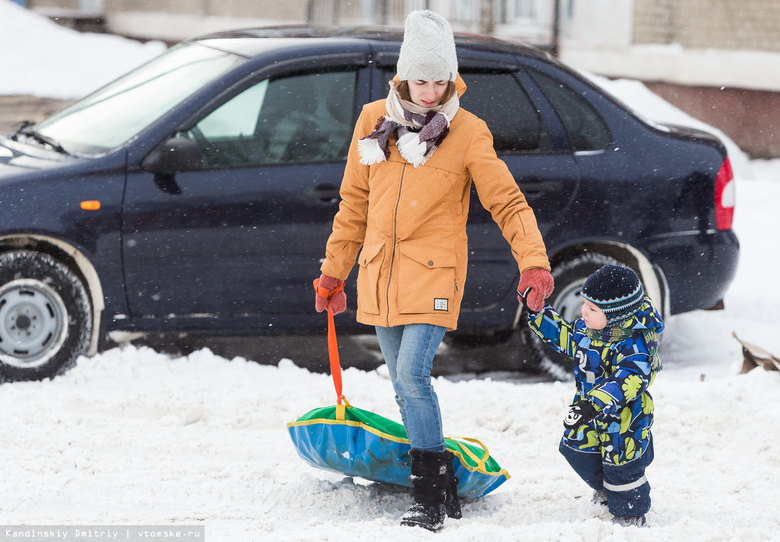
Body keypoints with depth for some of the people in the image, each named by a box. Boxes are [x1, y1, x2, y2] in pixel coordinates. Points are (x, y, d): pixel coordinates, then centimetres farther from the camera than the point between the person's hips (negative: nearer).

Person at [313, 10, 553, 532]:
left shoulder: (467, 133, -6)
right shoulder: (374, 121, 5)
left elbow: (508, 202, -6)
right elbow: (354, 204, 13)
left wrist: (534, 261, -21)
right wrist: (334, 271, 15)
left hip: (433, 276, -5)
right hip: (381, 275, 5)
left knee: (412, 375, -20)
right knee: (407, 388, 10)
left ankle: (430, 498, -13)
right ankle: (446, 489, 22)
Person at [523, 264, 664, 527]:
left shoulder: (634, 343, -30)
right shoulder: (586, 328, -4)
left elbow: (627, 380, -41)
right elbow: (565, 337, 17)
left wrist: (595, 404, -51)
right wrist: (538, 314, 11)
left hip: (623, 419, -8)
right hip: (590, 415, 8)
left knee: (621, 465, 4)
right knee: (577, 450, 19)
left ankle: (630, 514, 27)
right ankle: (606, 489, 46)